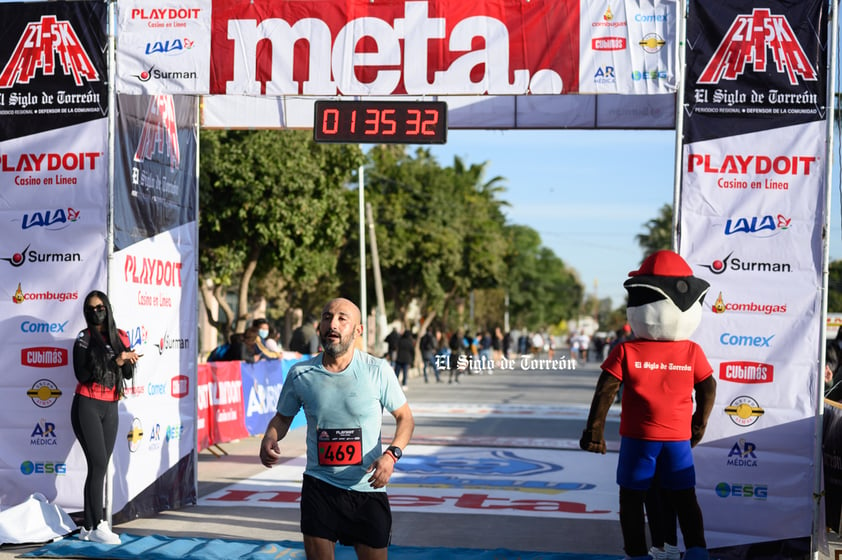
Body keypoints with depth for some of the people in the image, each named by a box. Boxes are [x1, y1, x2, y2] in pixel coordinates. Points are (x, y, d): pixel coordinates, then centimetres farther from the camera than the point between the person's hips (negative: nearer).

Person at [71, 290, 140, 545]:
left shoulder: (120, 337, 8)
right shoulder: (84, 338, -5)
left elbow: (129, 374, 9)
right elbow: (82, 374, -16)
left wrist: (128, 361, -12)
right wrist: (114, 362, -21)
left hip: (110, 409, 5)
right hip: (87, 407, -5)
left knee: (99, 467, 5)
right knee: (99, 464, -10)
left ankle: (88, 526, 11)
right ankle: (96, 527, -5)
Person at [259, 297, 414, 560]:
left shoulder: (377, 370, -8)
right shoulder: (299, 373, -3)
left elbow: (404, 417, 1)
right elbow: (283, 417, 12)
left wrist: (391, 454, -17)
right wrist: (269, 439, -10)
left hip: (367, 489, -1)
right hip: (319, 486, 1)